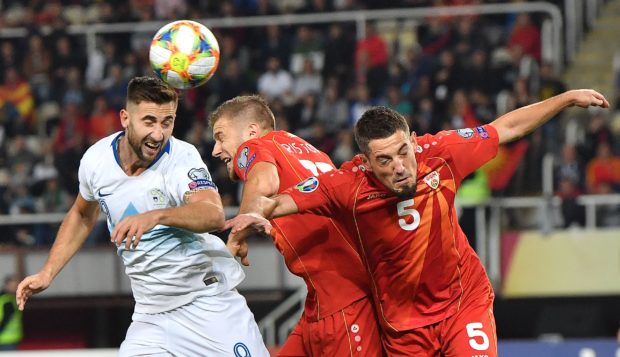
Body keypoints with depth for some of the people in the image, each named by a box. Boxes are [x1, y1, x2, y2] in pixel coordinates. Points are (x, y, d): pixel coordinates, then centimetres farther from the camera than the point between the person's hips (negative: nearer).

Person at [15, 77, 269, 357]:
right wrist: (47, 273, 11)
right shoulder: (97, 159, -5)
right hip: (151, 317, 4)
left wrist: (156, 216, -54)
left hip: (211, 302, -4)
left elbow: (214, 216, -38)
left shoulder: (182, 159, -19)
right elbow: (82, 215, 17)